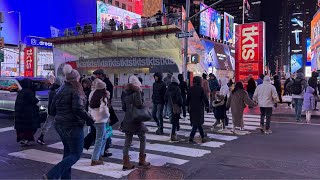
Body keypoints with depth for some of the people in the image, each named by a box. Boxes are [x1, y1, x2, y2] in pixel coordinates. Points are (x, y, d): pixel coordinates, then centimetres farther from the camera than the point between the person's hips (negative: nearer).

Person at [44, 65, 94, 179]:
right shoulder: (76, 90, -13)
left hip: (60, 125, 9)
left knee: (68, 152, 18)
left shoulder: (60, 90, 11)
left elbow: (52, 109, 14)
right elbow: (78, 108, -24)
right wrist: (89, 119, -13)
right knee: (76, 154, -2)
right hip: (73, 126, -9)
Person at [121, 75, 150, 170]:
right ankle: (142, 160, 19)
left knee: (127, 141, 7)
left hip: (127, 120, 6)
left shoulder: (127, 93, 10)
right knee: (142, 139, 12)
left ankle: (126, 163, 7)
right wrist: (143, 105, -3)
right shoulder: (136, 92, -11)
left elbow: (123, 107, 11)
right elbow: (139, 104, -22)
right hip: (136, 120, -6)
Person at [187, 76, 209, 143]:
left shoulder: (191, 89, 1)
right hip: (199, 108, -5)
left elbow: (188, 98, 5)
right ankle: (191, 137, -10)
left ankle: (203, 137, 26)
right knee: (197, 123, -1)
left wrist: (188, 105, 15)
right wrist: (207, 105, 4)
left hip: (192, 108, 5)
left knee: (197, 123, 16)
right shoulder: (201, 89, -11)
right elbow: (205, 98, -10)